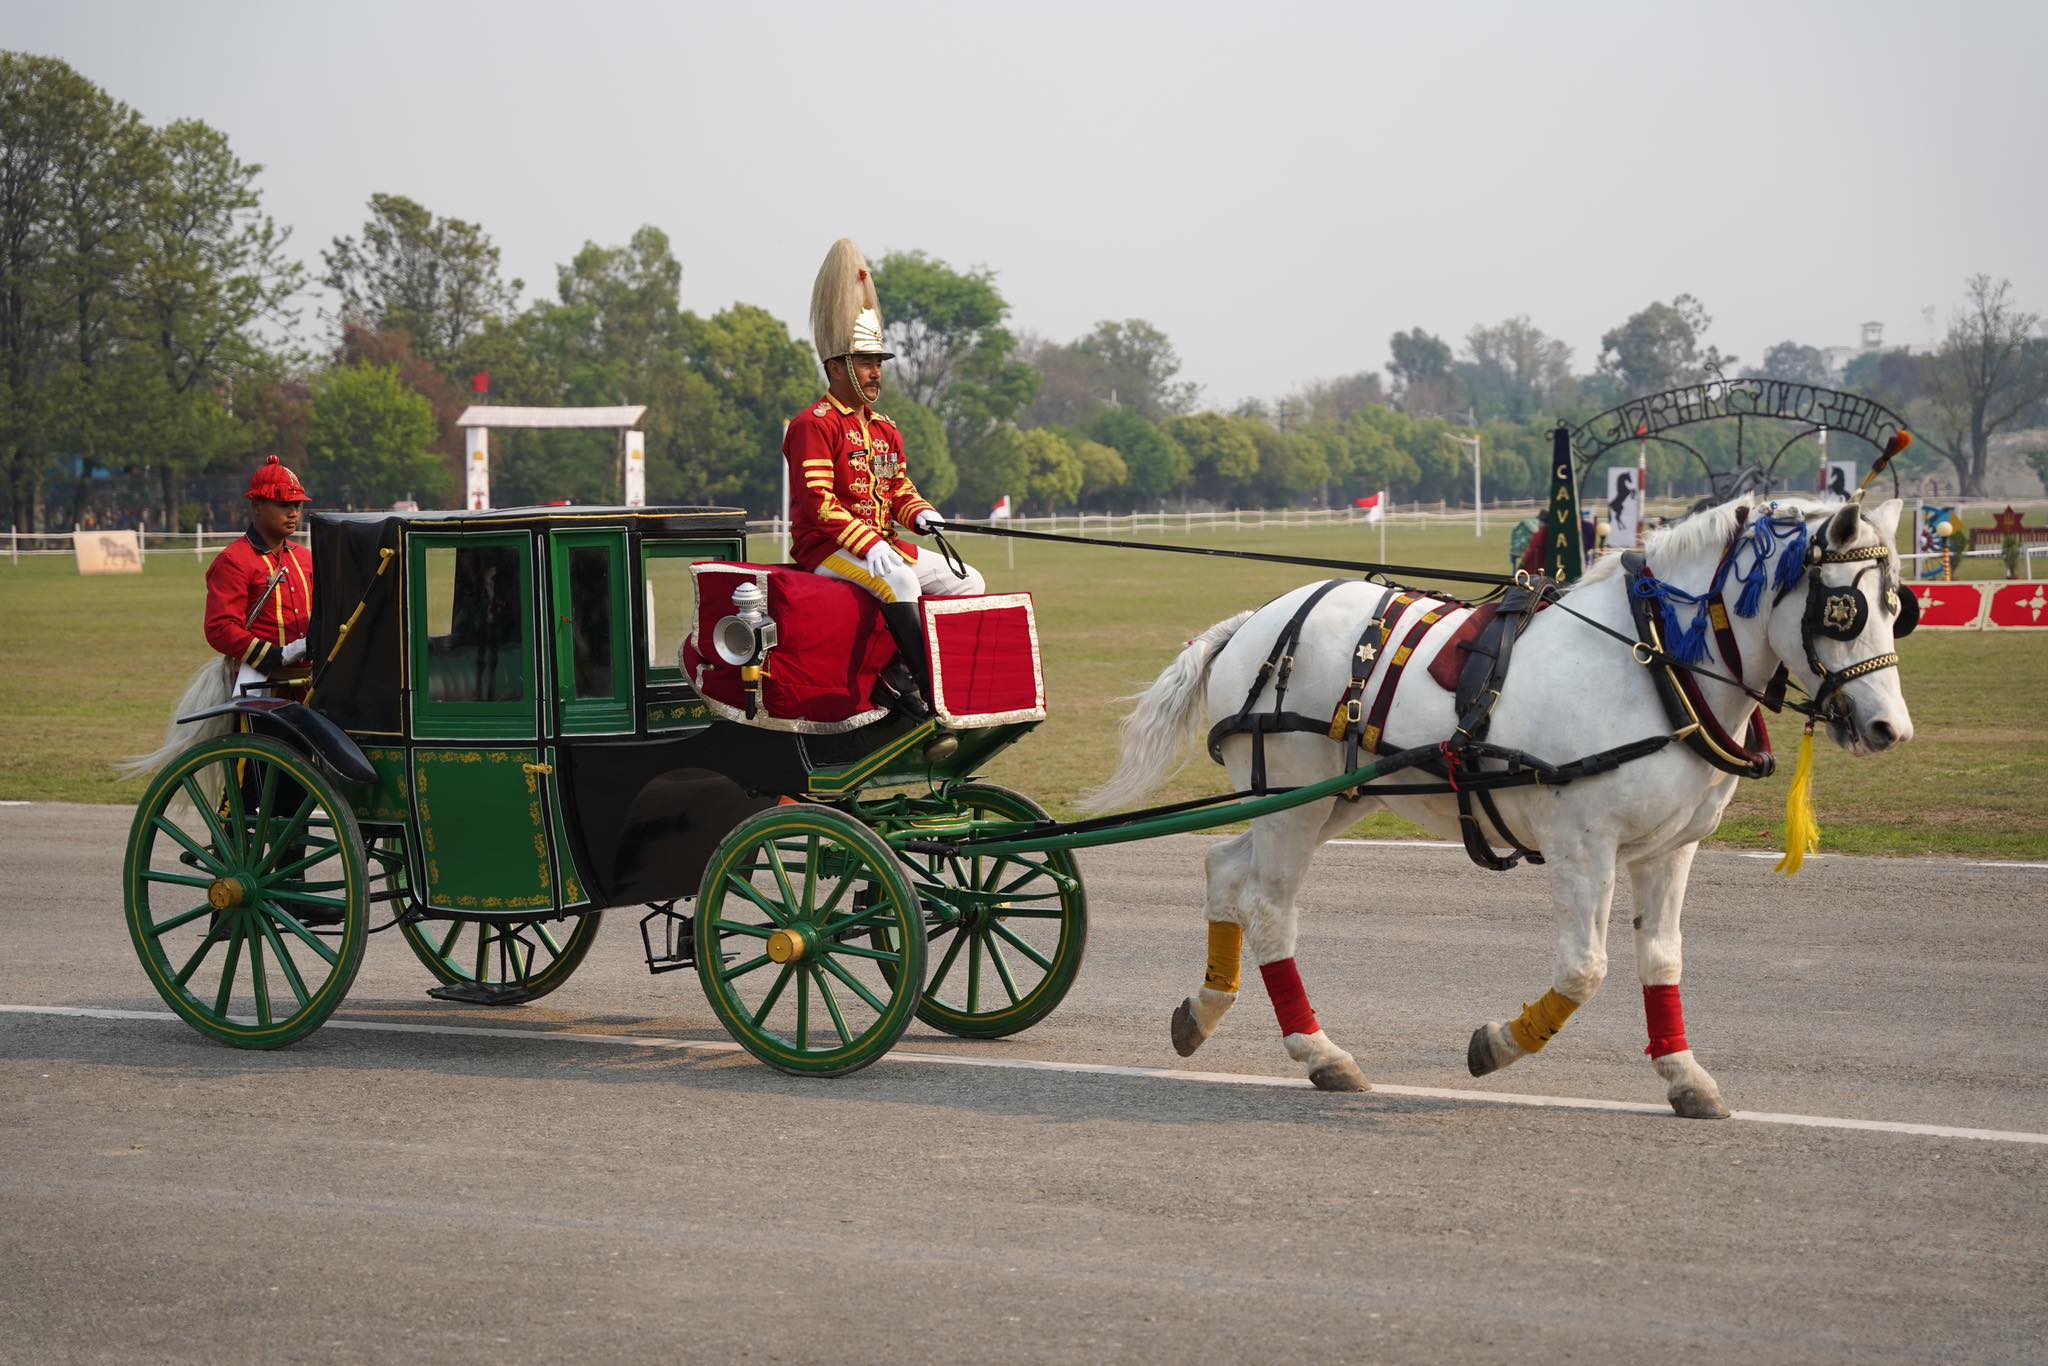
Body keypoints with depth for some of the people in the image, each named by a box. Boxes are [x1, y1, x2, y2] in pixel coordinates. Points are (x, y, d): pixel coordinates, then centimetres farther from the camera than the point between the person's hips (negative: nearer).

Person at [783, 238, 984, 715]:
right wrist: (868, 544, -26)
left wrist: (920, 514, -2)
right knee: (900, 581, -36)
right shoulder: (814, 425, -9)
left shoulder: (885, 430, 19)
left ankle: (903, 678, -9)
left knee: (969, 582, -1)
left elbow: (900, 489, 23)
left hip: (882, 543, 9)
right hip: (826, 550, -9)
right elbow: (815, 502, -17)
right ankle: (935, 700, -35)